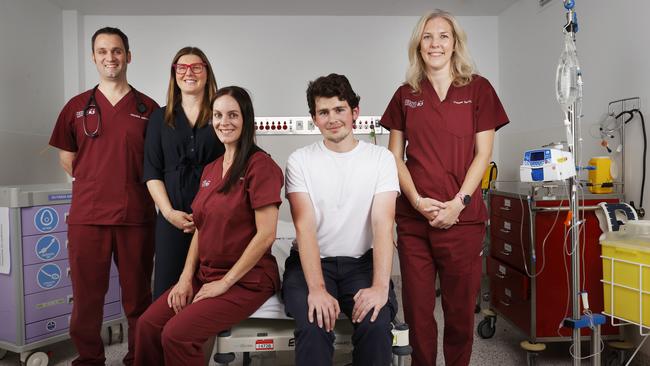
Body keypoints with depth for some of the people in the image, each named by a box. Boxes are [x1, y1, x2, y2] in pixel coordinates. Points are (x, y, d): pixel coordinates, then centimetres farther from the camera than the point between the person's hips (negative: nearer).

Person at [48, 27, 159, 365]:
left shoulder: (148, 108, 5)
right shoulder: (77, 106, 8)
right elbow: (66, 159, 14)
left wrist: (128, 189, 4)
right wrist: (96, 186, 9)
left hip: (136, 216, -1)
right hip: (86, 216, 1)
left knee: (138, 297, 7)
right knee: (86, 296, 9)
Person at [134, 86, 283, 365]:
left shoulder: (260, 165, -14)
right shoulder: (210, 169, 11)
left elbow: (266, 234, -18)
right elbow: (201, 229, 12)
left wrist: (224, 282, -14)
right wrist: (187, 277, 0)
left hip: (247, 280, -7)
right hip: (205, 274, 7)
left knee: (177, 333, -19)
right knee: (148, 324, -9)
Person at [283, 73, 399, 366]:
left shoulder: (381, 158, 0)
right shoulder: (300, 161, 0)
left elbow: (383, 224, -9)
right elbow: (305, 226, -10)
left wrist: (380, 286, -23)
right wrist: (317, 289, -24)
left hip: (362, 261, 1)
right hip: (311, 262, 0)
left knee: (377, 324, -26)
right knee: (314, 325, -28)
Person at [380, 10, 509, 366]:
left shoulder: (478, 88, 5)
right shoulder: (405, 95, 10)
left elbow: (483, 153, 1)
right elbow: (395, 156, 8)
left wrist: (458, 202, -10)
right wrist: (417, 199, -7)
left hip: (462, 216, -1)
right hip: (413, 216, 2)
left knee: (460, 307, 6)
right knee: (417, 306, 7)